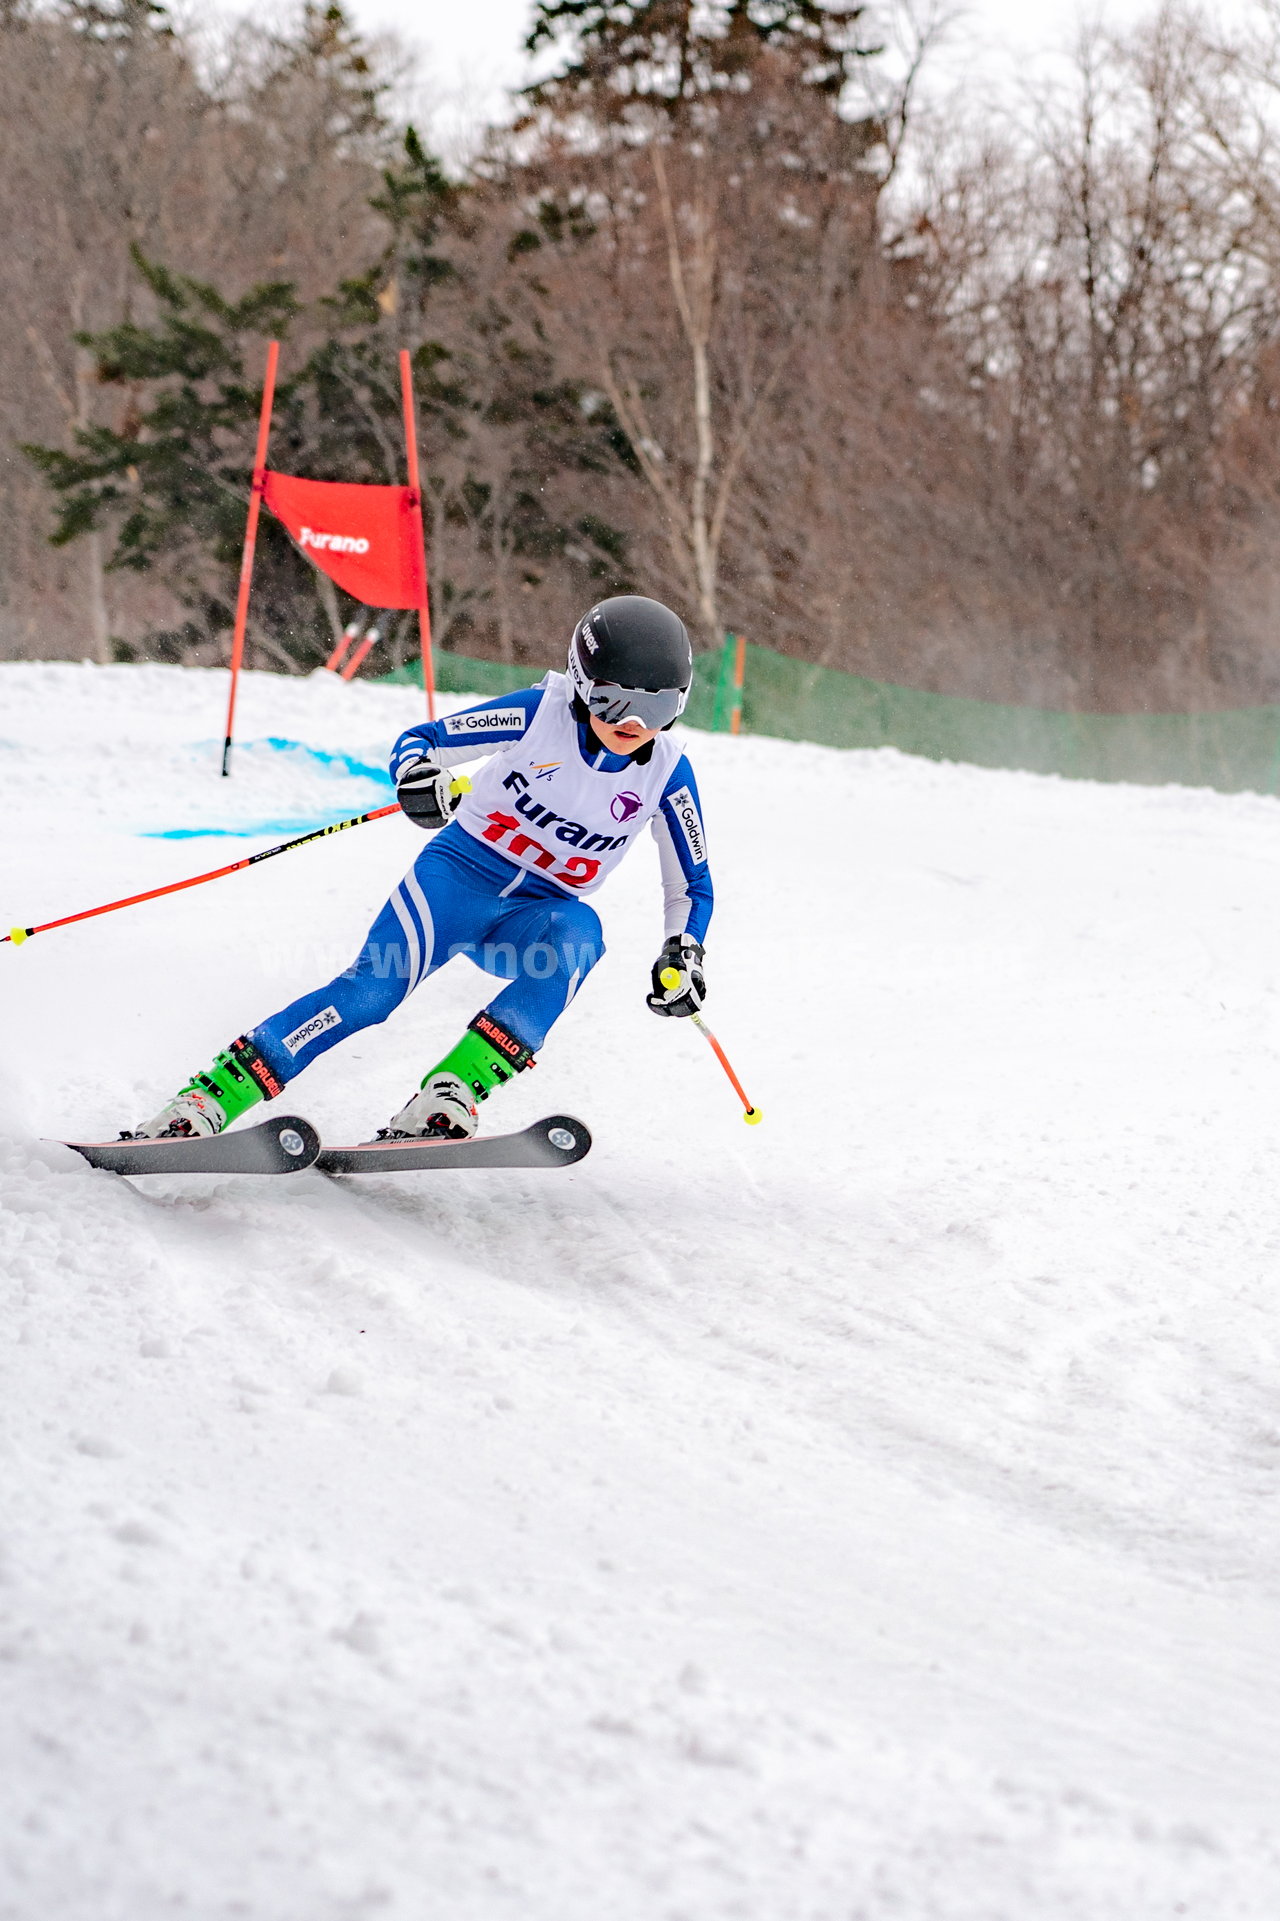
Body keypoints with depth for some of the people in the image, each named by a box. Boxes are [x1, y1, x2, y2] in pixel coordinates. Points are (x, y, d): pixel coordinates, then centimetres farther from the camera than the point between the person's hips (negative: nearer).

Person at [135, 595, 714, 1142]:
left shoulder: (667, 772, -5)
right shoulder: (541, 713, -11)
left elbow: (692, 886, 7)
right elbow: (420, 739, -5)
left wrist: (682, 954, -11)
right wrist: (415, 773, -28)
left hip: (534, 915, 2)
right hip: (460, 870, -2)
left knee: (578, 932, -35)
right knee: (375, 985, -28)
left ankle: (448, 1095, -40)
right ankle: (204, 1100, -30)